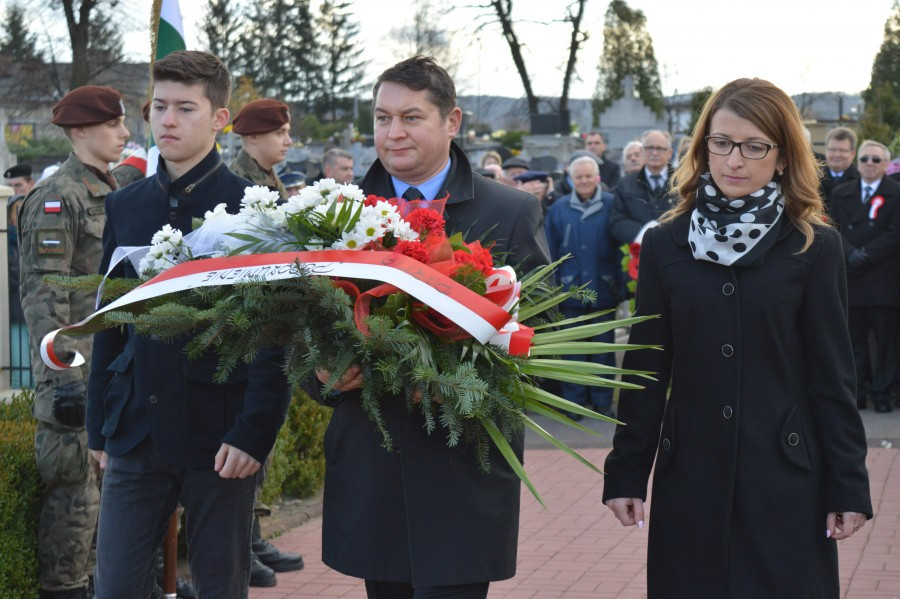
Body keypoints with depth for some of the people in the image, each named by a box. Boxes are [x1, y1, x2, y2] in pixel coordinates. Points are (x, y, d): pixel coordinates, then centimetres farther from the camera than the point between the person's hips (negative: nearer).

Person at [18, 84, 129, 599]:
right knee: (75, 489, -4)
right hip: (76, 366, -9)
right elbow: (42, 291, -17)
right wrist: (64, 375, -21)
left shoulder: (112, 195, 15)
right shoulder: (56, 199, -12)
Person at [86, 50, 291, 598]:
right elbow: (109, 324, 14)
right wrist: (100, 426, 11)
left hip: (220, 439, -4)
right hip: (136, 438, 4)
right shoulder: (125, 207, 10)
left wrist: (254, 433, -15)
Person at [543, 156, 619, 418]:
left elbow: (622, 247, -2)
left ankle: (603, 401, 17)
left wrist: (622, 285, -9)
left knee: (604, 349, 8)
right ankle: (574, 401, 15)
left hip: (603, 290, -1)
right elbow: (550, 253, 4)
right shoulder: (558, 209, 4)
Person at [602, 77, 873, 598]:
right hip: (690, 476, 2)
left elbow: (833, 376, 0)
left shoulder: (814, 248, 0)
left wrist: (848, 485, -3)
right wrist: (626, 473, 5)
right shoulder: (665, 245, 5)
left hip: (784, 479, -2)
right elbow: (646, 370, 7)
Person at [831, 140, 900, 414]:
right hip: (850, 278, 3)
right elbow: (835, 229, 7)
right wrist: (850, 254, -9)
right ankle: (858, 393, 11)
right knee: (855, 340, 5)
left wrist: (866, 255, -13)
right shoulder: (841, 193, 14)